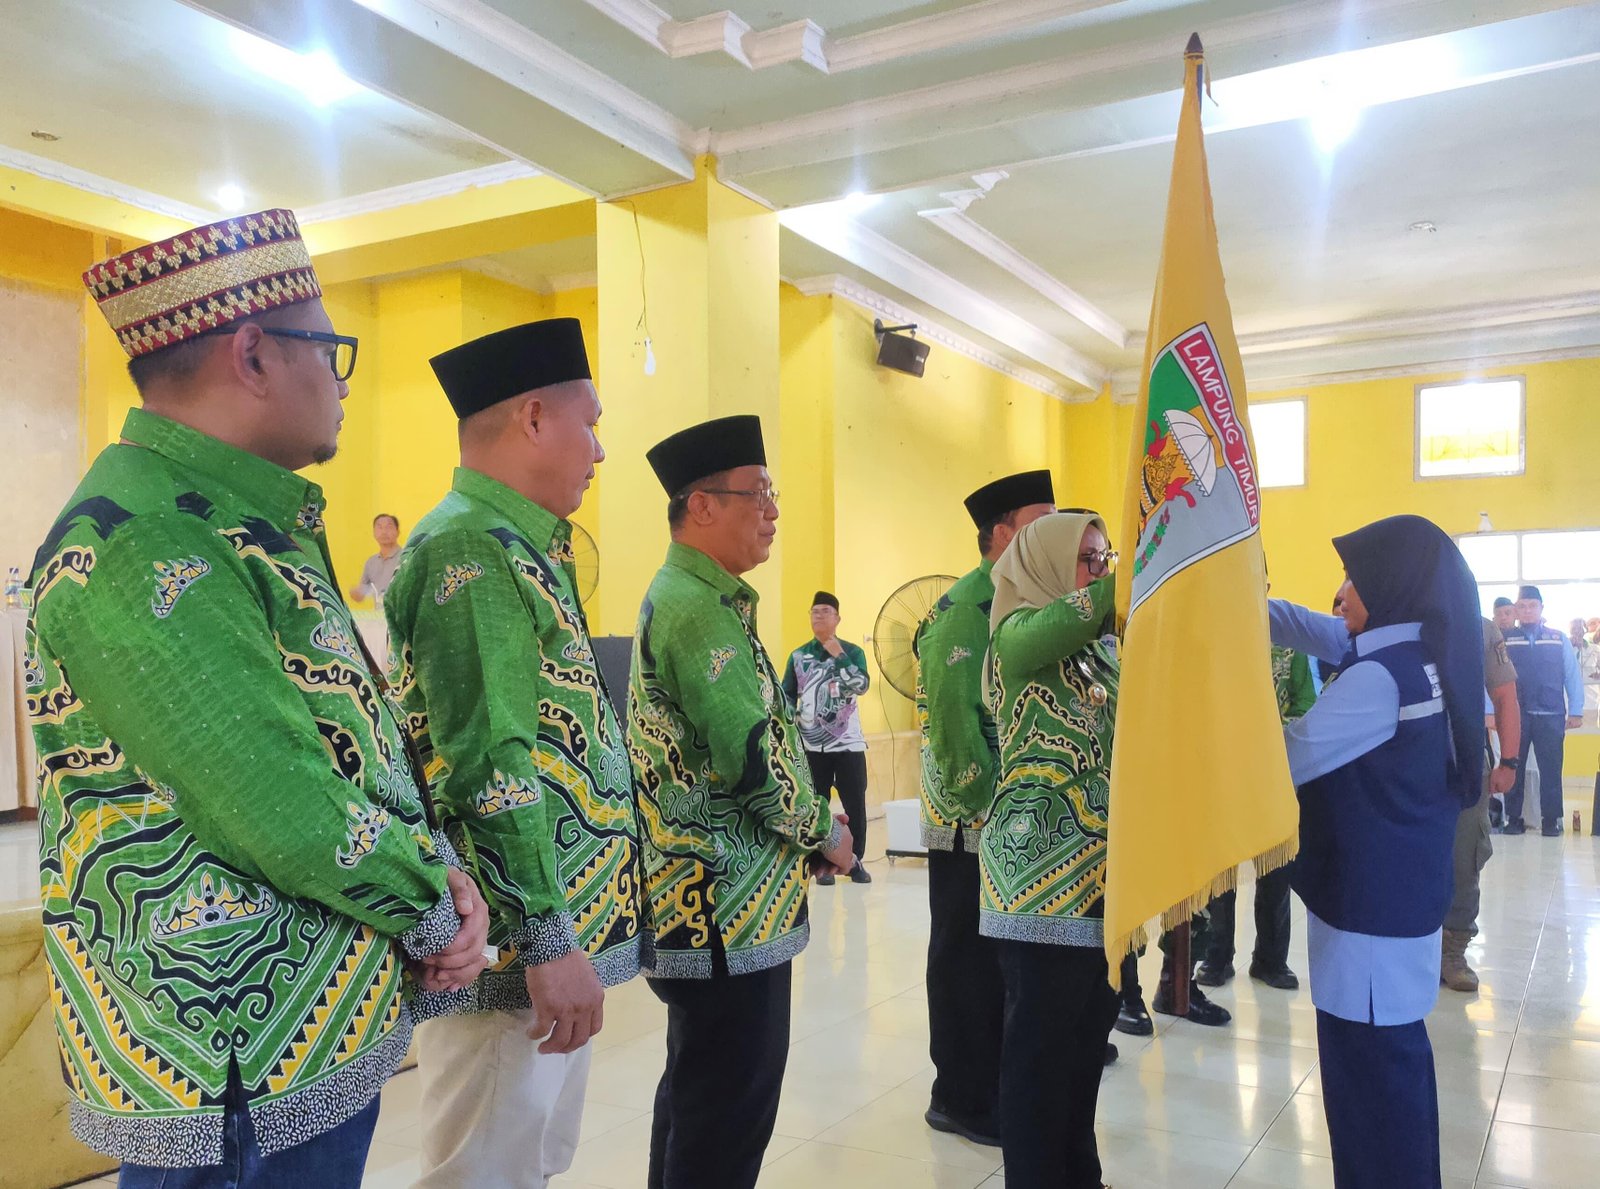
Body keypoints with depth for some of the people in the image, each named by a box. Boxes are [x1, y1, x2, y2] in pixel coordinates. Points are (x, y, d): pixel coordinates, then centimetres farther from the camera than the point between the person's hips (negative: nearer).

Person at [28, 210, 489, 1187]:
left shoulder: (254, 522, 10)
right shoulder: (132, 545, -22)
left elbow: (363, 738, 12)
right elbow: (285, 815, -26)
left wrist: (437, 870, -3)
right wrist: (434, 910, -10)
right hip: (233, 1080, -9)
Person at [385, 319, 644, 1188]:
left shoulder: (517, 547, 15)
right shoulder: (471, 549, -16)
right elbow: (491, 770, -23)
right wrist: (549, 939, -22)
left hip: (554, 934, 10)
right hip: (514, 949, -10)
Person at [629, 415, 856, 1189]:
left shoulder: (691, 599, 15)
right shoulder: (698, 607, -17)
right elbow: (755, 755, -22)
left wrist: (804, 833, 11)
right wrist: (824, 834, -6)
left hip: (707, 898, 10)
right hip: (728, 905, -10)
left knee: (697, 1094, 20)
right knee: (731, 1108, 0)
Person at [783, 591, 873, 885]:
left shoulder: (852, 652, 4)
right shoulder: (798, 656, 8)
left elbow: (862, 686, -12)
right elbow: (787, 697, 9)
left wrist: (839, 656, -14)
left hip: (848, 742, -1)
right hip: (811, 745, 1)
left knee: (855, 804, 2)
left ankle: (855, 861, 15)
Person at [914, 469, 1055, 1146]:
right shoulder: (963, 610, -16)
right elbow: (951, 719, -23)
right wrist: (986, 805, -18)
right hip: (970, 828, -8)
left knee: (1005, 958, 18)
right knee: (967, 962, 4)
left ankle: (1002, 1083, 33)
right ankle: (961, 1101, 19)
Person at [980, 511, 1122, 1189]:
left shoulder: (1102, 653, 16)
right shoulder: (1018, 636, -7)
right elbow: (1061, 621, -30)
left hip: (1103, 875, 8)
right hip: (1041, 877, -7)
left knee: (1087, 1038, 16)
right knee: (1040, 1048, 0)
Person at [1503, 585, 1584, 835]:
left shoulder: (1559, 640, 6)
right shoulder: (1505, 640, 1)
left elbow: (1572, 675, 5)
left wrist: (1576, 711, 0)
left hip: (1551, 715, 1)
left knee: (1551, 769, 4)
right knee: (1513, 768, 6)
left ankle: (1551, 820, 13)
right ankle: (1513, 818, 14)